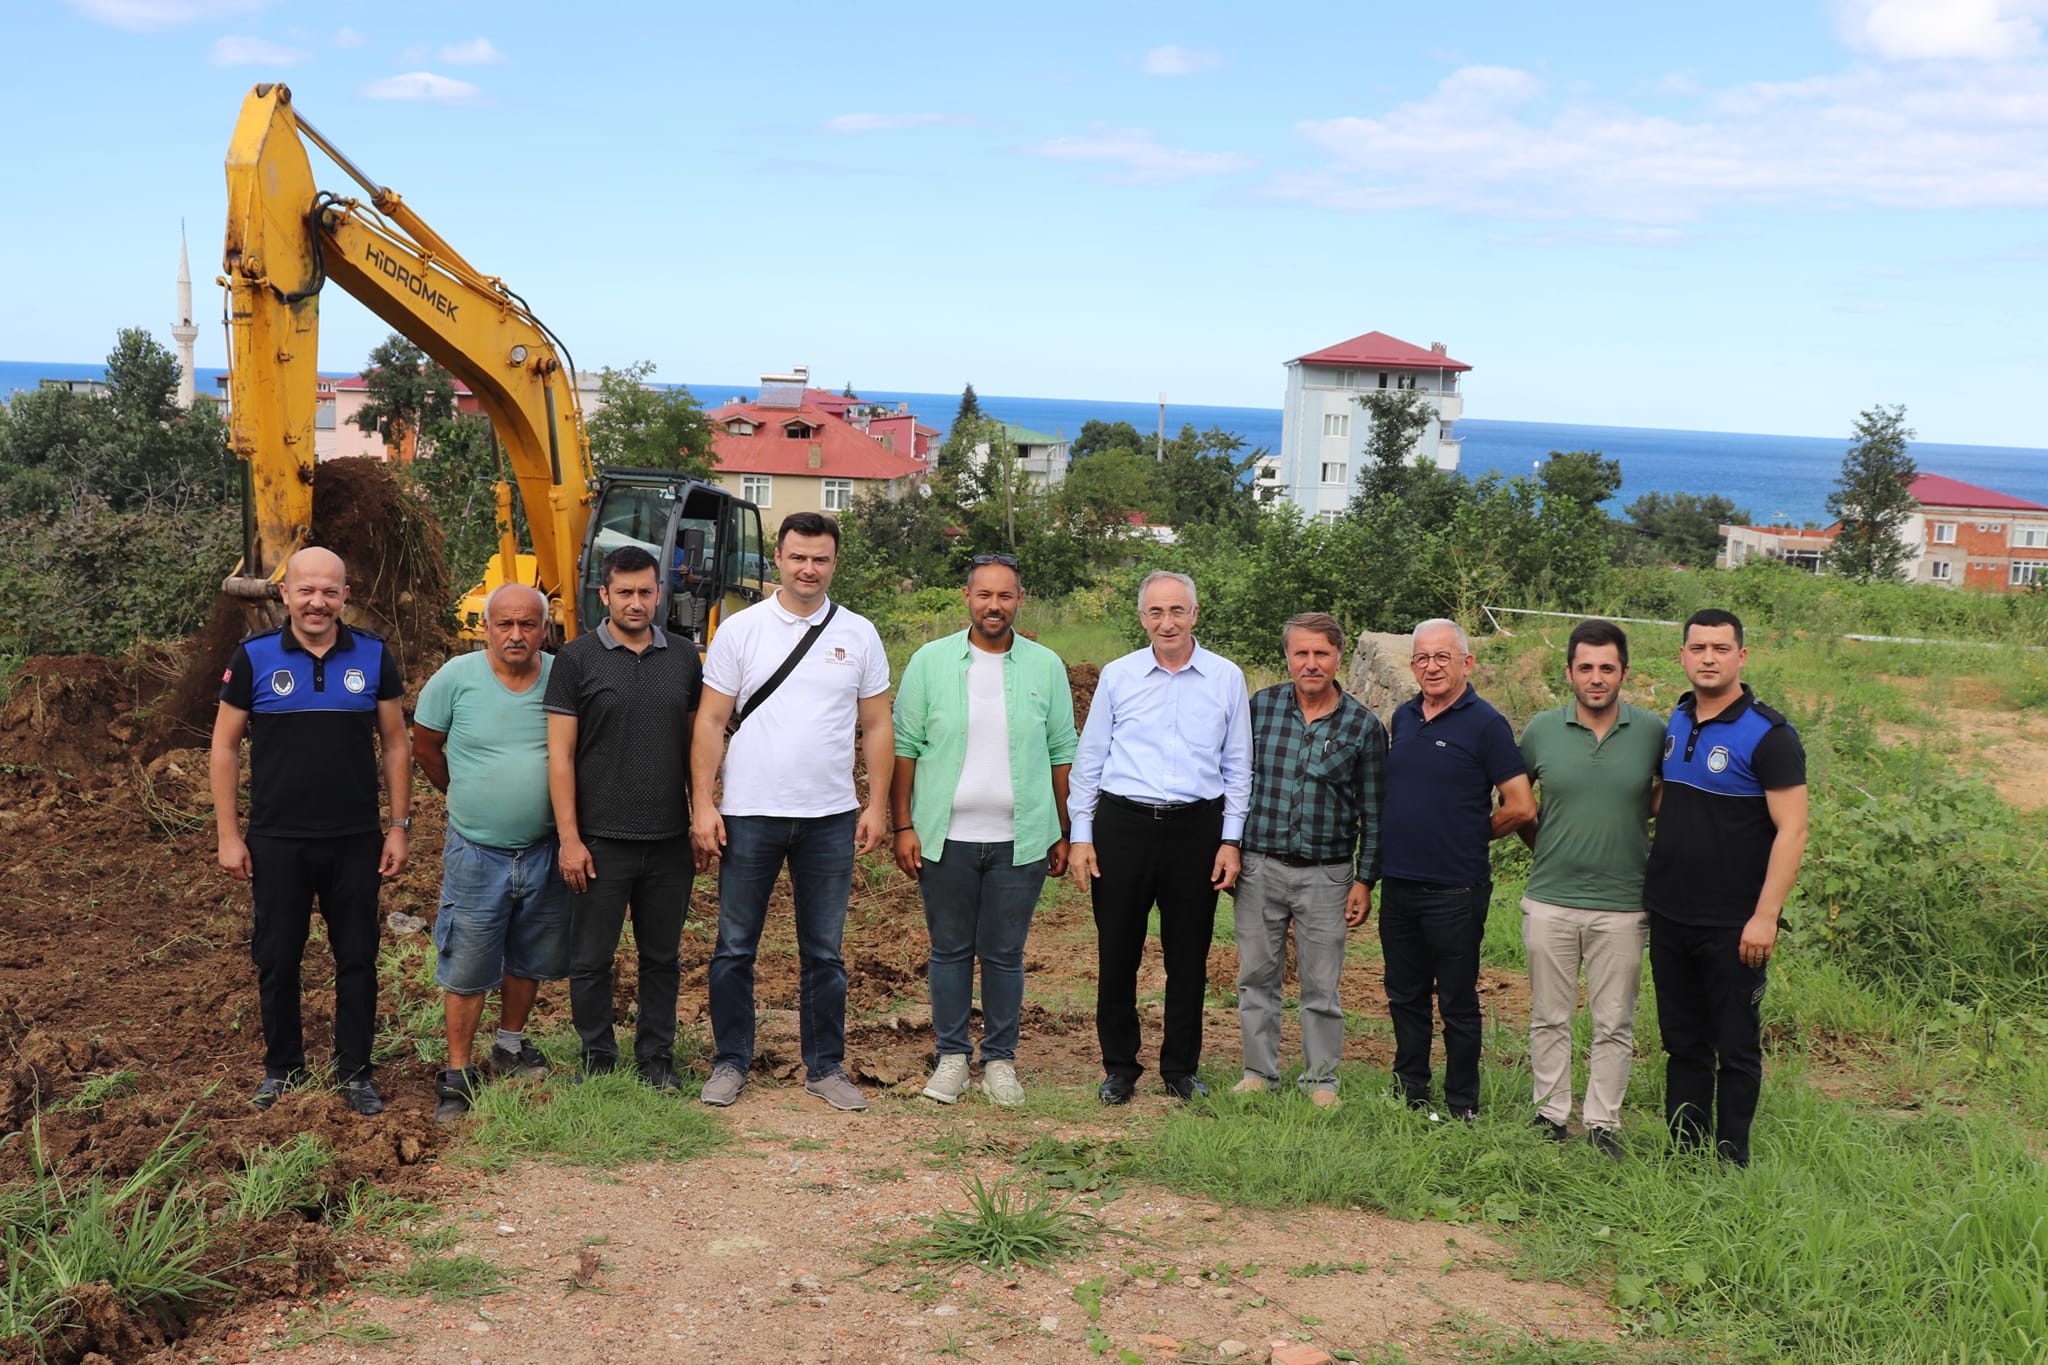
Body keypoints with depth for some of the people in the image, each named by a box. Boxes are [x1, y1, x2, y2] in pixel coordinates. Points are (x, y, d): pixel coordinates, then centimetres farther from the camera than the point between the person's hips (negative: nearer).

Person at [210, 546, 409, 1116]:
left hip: (355, 840, 1)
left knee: (357, 960, 7)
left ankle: (355, 1072, 19)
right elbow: (224, 748, 1)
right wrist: (228, 835, -3)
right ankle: (282, 1068, 25)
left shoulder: (373, 657, 1)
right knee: (277, 961, 9)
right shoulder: (254, 657, -3)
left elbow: (394, 746, 6)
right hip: (276, 842, -1)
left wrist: (399, 824, 2)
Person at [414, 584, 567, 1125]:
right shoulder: (457, 677, -9)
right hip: (476, 853, -2)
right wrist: (466, 797, 11)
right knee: (467, 970, 1)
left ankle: (511, 1047, 37)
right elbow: (425, 745, 5)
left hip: (545, 850, 2)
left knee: (529, 959, 17)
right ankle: (457, 1075, 12)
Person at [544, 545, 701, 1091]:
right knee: (591, 959, 5)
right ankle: (598, 1058, 21)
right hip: (600, 841, -3)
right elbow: (560, 753, -5)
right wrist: (569, 838, -10)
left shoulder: (683, 659, 7)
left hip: (669, 841, 3)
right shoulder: (577, 658, -3)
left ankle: (657, 1058, 24)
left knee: (662, 958, 12)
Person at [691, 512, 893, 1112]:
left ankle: (825, 1067, 18)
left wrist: (877, 805, 2)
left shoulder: (858, 635, 5)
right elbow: (710, 723, 0)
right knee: (735, 948, 6)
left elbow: (876, 726, 8)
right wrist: (703, 804, -7)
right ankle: (731, 1062, 18)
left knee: (824, 951, 9)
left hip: (830, 817, 1)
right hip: (749, 814, -1)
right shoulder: (740, 630, 0)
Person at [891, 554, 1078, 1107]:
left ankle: (1000, 1059, 18)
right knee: (950, 951, 8)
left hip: (1020, 840, 0)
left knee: (1005, 954, 7)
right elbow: (905, 746, 2)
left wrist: (1062, 834, 6)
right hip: (944, 836, 0)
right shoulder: (931, 662, 1)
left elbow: (1061, 753, 8)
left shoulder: (1046, 667, 4)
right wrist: (903, 826, -3)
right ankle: (952, 1056, 19)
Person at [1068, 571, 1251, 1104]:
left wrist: (1231, 840, 2)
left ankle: (1181, 1069, 19)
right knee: (1117, 954, 3)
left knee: (1188, 957, 6)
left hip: (1196, 828, 0)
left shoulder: (1226, 678, 5)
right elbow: (1088, 760, 9)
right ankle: (1119, 1067, 16)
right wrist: (1080, 835, 4)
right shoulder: (1117, 676, 6)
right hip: (1122, 825, 0)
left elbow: (1238, 767, 9)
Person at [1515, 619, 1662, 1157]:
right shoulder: (1541, 730, 0)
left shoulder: (1653, 732, -3)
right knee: (1549, 1017, 9)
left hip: (1622, 904, -1)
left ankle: (1602, 1123, 17)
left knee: (1614, 1024, 6)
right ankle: (1550, 1114, 21)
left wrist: (1633, 819, 6)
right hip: (1549, 899, 1)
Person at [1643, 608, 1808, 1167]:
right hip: (1670, 915, 6)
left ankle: (1731, 1160, 16)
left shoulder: (1768, 734, -12)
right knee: (1682, 1043, 14)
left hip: (1732, 926, -6)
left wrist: (1765, 916, -20)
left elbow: (1792, 831, -15)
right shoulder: (1676, 722, 8)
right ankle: (1683, 1154, 23)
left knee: (1736, 1047, 5)